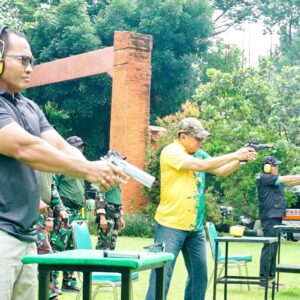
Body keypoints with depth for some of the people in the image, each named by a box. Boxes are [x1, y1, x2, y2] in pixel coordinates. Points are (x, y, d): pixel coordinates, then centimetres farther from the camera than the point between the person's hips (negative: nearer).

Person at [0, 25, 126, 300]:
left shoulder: (30, 108, 15)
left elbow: (61, 147, 7)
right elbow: (24, 148, -22)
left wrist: (98, 171, -12)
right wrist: (88, 170, -23)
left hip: (26, 234, 8)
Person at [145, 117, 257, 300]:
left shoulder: (199, 153, 11)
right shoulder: (171, 152, -13)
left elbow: (222, 171, 12)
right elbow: (200, 165, -25)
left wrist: (241, 159, -6)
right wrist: (234, 155, -19)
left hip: (195, 227, 8)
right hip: (171, 226, -8)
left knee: (200, 275, 12)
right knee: (162, 276, -5)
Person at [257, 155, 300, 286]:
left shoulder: (274, 180, 18)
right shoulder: (263, 178, -9)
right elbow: (286, 179, -11)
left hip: (276, 217, 10)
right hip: (270, 218, -10)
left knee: (273, 248, 12)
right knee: (269, 247, -11)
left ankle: (271, 276, 18)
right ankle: (263, 278, -10)